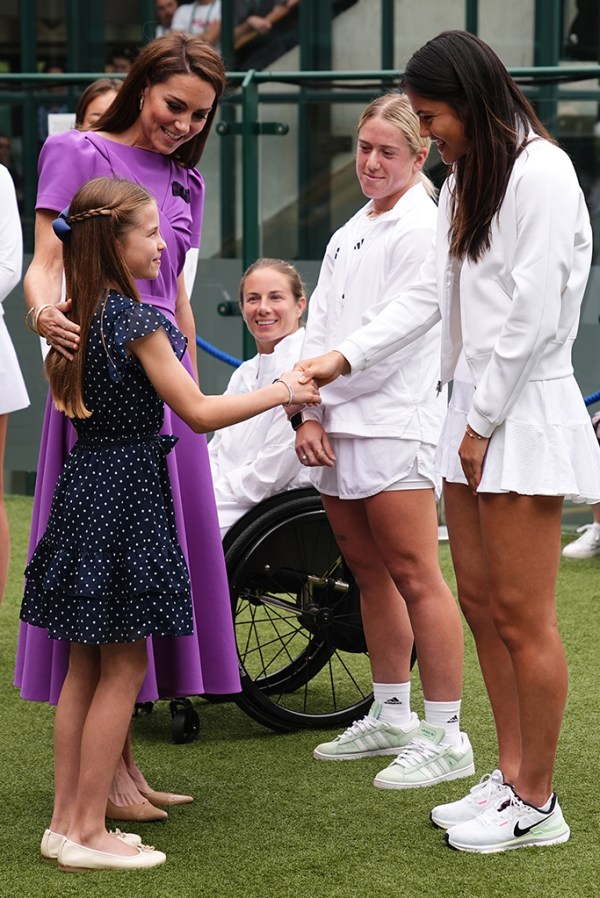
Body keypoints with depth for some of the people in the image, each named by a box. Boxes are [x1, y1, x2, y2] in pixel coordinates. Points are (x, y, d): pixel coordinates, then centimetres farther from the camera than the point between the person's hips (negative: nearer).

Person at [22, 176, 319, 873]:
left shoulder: (79, 316, 10)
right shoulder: (136, 320, -15)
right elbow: (199, 411, -14)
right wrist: (278, 392, -5)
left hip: (84, 478, 9)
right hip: (127, 492, -9)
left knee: (85, 663, 13)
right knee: (123, 666, -2)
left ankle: (66, 818, 17)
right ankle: (88, 833, 1)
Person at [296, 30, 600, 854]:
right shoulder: (464, 181, 16)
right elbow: (431, 295, 17)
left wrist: (484, 423, -13)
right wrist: (344, 359, 10)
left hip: (523, 410, -9)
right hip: (473, 404, 9)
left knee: (521, 616, -5)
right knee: (480, 601, 11)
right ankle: (511, 776, 20)